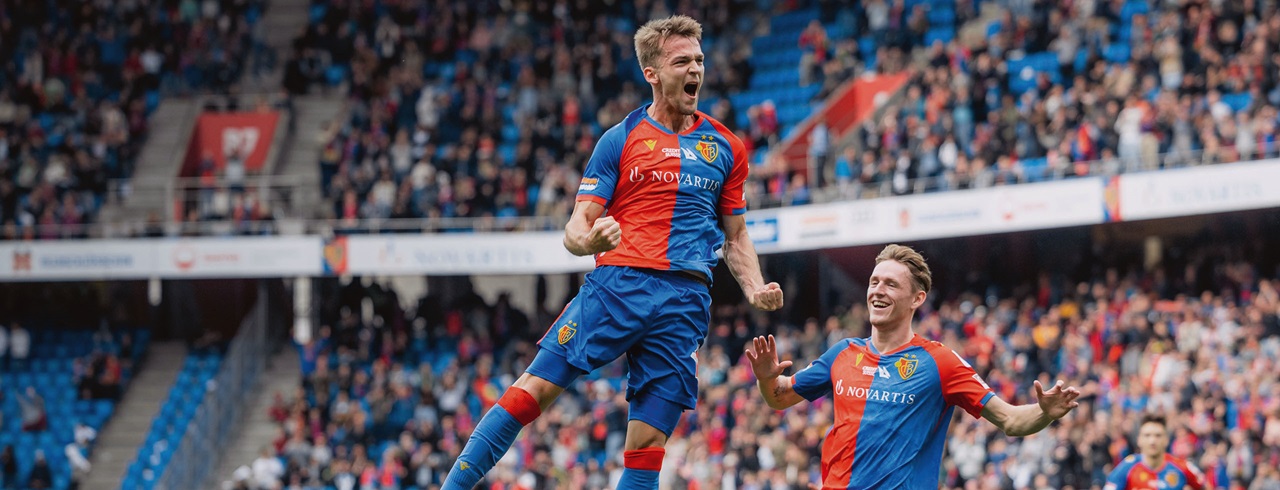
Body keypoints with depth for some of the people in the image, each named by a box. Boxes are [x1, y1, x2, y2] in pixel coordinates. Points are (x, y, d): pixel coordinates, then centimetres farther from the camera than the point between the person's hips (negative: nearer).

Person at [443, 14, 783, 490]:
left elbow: (735, 236, 22)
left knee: (648, 441, -3)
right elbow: (576, 227, 4)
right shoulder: (621, 139, 8)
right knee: (535, 388, -13)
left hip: (687, 299, 2)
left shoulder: (725, 147, 16)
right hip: (618, 284, -2)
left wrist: (756, 289, 3)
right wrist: (587, 240, -20)